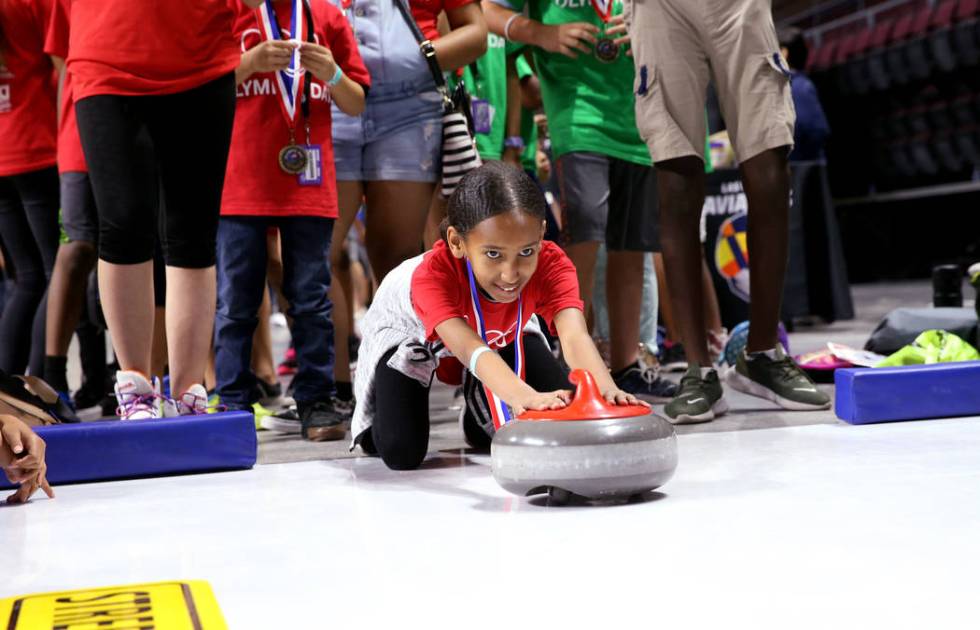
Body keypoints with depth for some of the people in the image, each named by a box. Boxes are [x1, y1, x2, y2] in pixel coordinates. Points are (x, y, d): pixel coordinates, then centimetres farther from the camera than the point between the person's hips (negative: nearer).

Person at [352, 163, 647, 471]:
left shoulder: (551, 265, -37)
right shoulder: (432, 273, -46)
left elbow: (575, 337, -53)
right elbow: (471, 350, -60)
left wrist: (606, 389, -75)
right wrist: (526, 397, -80)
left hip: (501, 333, 4)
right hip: (410, 330, -3)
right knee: (401, 453, -19)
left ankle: (477, 419, 20)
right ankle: (370, 417, 19)